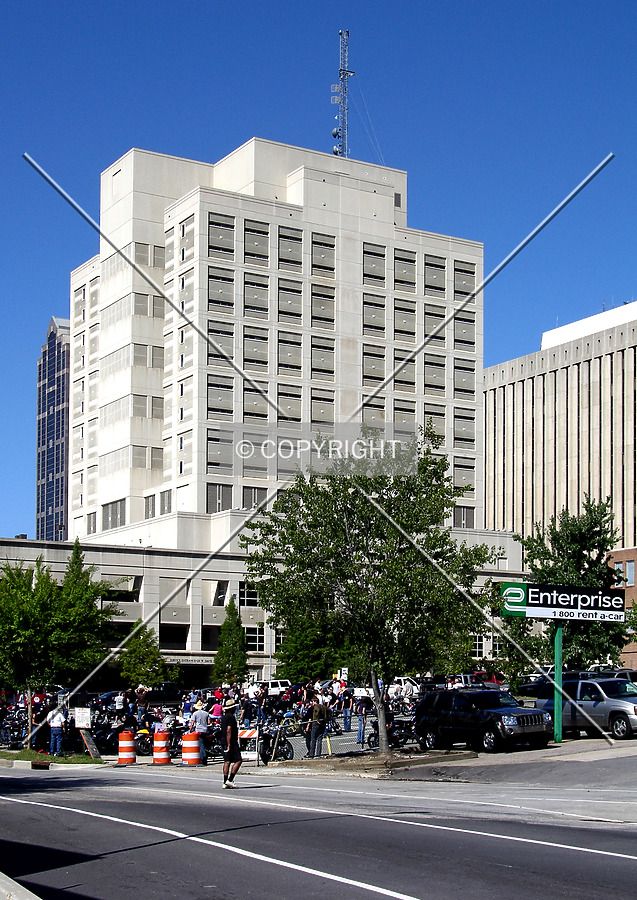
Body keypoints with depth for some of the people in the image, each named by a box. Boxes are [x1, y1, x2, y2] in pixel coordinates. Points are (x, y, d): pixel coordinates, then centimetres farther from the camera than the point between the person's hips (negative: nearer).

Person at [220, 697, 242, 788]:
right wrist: (229, 745, -22)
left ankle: (225, 782, 7)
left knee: (227, 761, 9)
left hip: (224, 742, 9)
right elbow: (228, 731, -20)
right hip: (231, 742, -9)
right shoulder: (231, 717, -14)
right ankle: (229, 780, -13)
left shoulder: (223, 717, 15)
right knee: (238, 760, -6)